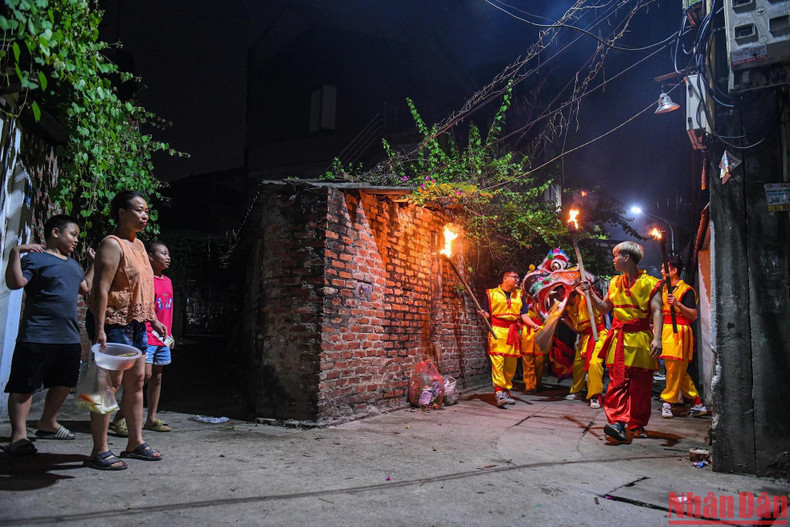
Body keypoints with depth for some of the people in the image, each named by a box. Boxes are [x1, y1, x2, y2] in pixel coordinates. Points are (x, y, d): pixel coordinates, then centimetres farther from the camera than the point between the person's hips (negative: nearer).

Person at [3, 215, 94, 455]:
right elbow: (15, 282, -20)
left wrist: (94, 263, 30)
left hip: (69, 337, 8)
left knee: (63, 383, 16)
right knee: (24, 385, -2)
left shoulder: (73, 264, 19)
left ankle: (47, 423, 32)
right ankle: (19, 434, 2)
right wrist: (15, 252, -24)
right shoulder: (35, 258, -7)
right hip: (37, 336, -8)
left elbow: (85, 288, 31)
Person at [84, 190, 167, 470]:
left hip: (136, 323, 9)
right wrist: (99, 329, -25)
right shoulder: (112, 245, -11)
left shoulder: (139, 245, 16)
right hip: (114, 322, -9)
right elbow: (101, 288, -19)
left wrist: (154, 320, 20)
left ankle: (135, 442, 21)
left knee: (136, 381, 11)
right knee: (111, 382, -6)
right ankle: (99, 452, 3)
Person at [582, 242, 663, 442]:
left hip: (641, 339, -3)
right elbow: (604, 308, 22)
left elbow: (657, 312, -10)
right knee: (618, 380, -8)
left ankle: (637, 425, 16)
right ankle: (617, 422, -16)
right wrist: (590, 292, 9)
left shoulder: (649, 283, -3)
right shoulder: (615, 282, 14)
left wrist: (657, 338, -21)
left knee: (640, 384, 5)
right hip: (618, 338, 4)